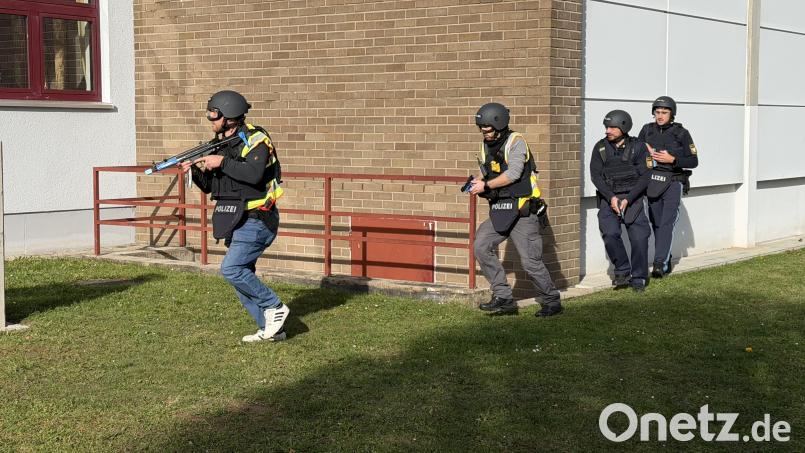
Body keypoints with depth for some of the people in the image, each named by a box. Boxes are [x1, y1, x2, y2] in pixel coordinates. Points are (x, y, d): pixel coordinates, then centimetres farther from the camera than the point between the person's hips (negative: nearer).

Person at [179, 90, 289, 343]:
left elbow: (253, 174, -31)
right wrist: (195, 170, -4)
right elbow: (209, 187, 15)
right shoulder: (221, 143, 12)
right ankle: (269, 328, 17)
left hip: (255, 221, -9)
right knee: (241, 275, 8)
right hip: (237, 222, 9)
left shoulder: (255, 140, -12)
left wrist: (222, 162, -23)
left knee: (231, 269, -18)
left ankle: (274, 307, -4)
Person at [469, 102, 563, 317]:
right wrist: (476, 182, 2)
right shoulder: (486, 146, 12)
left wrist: (486, 186, -18)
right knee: (481, 246, -7)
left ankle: (552, 302, 14)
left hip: (523, 211, -8)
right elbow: (485, 171, 23)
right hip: (499, 210, 8)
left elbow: (513, 174, -22)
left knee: (530, 261, -5)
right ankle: (503, 298, 0)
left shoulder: (516, 142, -12)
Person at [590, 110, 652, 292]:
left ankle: (638, 278, 9)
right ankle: (622, 271, 2)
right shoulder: (600, 147, 2)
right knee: (610, 233, -18)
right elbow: (595, 175, -2)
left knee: (639, 238, -7)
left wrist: (628, 200, -15)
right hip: (608, 197, 1)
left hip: (632, 198, -1)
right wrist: (611, 197, -14)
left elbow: (644, 176, -6)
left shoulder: (638, 147, -3)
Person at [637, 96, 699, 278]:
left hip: (673, 184, -4)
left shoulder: (681, 134, -5)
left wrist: (672, 159, -17)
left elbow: (693, 161, -4)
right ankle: (666, 262, 22)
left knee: (667, 224, -13)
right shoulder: (647, 130, 4)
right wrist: (646, 149, -7)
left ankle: (659, 264, -19)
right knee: (657, 224, 9)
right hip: (652, 183, 4)